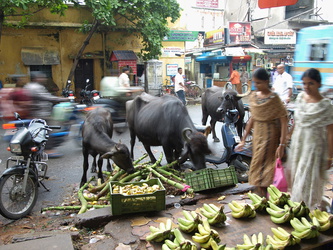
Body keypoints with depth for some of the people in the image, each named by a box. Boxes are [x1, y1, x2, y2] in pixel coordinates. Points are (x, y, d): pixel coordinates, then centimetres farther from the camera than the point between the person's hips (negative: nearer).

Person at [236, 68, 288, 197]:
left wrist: (281, 145, -21)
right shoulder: (253, 96, 5)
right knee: (257, 165, 12)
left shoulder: (273, 98, -14)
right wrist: (243, 139, 12)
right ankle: (261, 197, 26)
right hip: (257, 134, 6)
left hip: (269, 136, -6)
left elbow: (283, 121, -16)